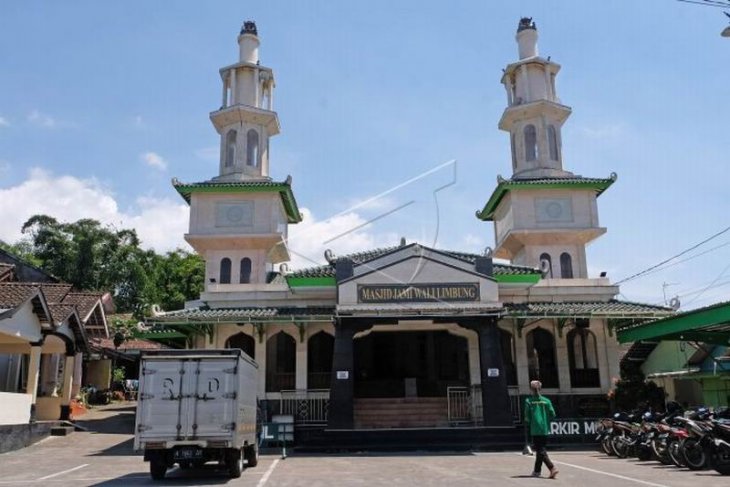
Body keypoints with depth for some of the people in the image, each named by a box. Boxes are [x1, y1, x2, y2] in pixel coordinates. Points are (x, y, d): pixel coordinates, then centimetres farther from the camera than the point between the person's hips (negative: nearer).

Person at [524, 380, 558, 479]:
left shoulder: (528, 401, -6)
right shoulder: (546, 401, 1)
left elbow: (527, 416, -7)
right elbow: (553, 414, 0)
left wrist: (527, 425, 9)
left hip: (535, 430, -4)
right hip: (545, 429, 4)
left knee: (541, 451, -3)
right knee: (541, 449, 17)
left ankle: (552, 468, -22)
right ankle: (537, 470, 26)